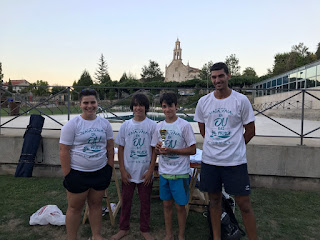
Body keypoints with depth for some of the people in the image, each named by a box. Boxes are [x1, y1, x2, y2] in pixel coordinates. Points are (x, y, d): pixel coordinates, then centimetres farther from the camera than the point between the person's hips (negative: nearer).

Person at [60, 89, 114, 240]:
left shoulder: (104, 123, 3)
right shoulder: (72, 124, -9)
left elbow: (110, 147, 8)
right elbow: (64, 151, -10)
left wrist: (110, 168, 5)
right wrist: (67, 176, -11)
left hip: (100, 172, 3)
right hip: (78, 173, -3)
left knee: (96, 205, 17)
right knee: (75, 208, 10)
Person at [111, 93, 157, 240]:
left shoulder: (152, 125, -5)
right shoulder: (125, 125, 0)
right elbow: (120, 149, 3)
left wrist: (151, 170, -7)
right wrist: (122, 170, -2)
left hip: (145, 172, -1)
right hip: (128, 172, 2)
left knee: (145, 202, 13)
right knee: (126, 200, 14)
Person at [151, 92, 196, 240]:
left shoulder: (184, 125, -9)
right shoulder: (159, 126, 5)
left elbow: (193, 150, -10)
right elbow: (155, 150, 13)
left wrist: (172, 150, -18)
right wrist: (158, 149, -11)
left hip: (180, 173, -4)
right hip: (164, 172, 4)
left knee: (180, 206, 7)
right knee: (167, 204, 15)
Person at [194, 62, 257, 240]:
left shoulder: (241, 100, -4)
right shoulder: (204, 102, 3)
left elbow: (250, 131, 3)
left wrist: (234, 146, 5)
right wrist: (215, 145, 10)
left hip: (235, 161, -2)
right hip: (210, 160, 3)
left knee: (244, 204, 3)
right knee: (214, 200, 15)